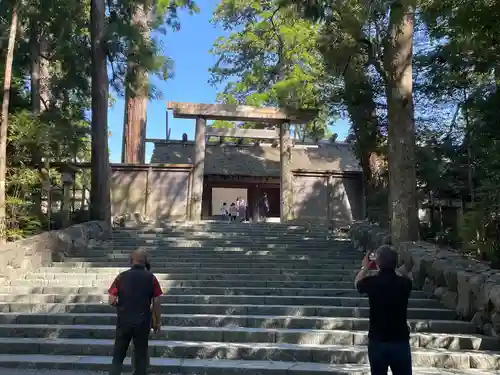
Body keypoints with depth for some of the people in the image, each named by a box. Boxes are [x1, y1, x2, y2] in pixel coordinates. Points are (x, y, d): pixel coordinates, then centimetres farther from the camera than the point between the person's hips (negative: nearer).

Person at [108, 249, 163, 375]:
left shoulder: (122, 276, -2)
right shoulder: (151, 278, -4)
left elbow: (112, 301, -4)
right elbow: (156, 302, -4)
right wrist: (157, 322, 6)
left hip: (123, 321, 1)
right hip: (143, 322, -1)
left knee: (118, 355, 14)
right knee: (141, 356, 12)